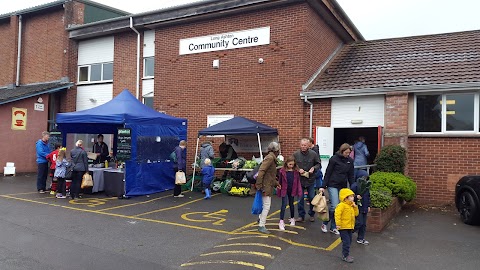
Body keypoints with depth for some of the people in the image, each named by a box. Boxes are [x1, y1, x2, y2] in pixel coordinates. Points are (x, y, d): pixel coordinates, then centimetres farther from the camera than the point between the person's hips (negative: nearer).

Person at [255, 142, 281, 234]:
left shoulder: (272, 158, 14)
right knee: (266, 206, -7)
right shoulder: (270, 158, -17)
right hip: (266, 186, -10)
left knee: (266, 205, 24)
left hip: (269, 186, 10)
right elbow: (261, 171, -25)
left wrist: (276, 183, 16)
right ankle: (261, 226, -2)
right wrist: (259, 185, -25)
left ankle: (261, 219, 40)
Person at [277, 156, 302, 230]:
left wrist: (299, 191, -5)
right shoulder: (282, 171, -10)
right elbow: (280, 181, -3)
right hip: (284, 190, -2)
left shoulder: (296, 171, -4)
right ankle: (281, 222, -3)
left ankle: (292, 218, 36)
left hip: (292, 190, 2)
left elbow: (298, 181, -1)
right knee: (284, 205, -5)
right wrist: (279, 190, -1)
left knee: (291, 204, 18)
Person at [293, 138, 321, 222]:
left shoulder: (313, 154, -7)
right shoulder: (295, 154, -7)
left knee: (312, 198, 11)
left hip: (311, 179, 0)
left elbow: (318, 164, 4)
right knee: (300, 199, 7)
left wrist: (314, 168, -14)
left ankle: (312, 215, 28)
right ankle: (301, 215, 20)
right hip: (300, 180, 0)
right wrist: (298, 169, -14)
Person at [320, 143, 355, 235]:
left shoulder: (350, 161, 6)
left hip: (343, 186, 5)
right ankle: (325, 223, 9)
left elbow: (351, 176, 11)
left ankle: (333, 227, 18)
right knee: (334, 206, -13)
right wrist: (323, 186, -7)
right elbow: (328, 173, -6)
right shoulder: (334, 159, -7)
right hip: (333, 185, -5)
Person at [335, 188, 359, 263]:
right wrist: (338, 224, -26)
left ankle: (345, 254, 27)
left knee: (349, 241, 15)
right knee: (346, 241, -8)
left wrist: (355, 207, 2)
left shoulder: (351, 205, 13)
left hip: (349, 227, 9)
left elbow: (356, 214, 16)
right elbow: (337, 214, -22)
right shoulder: (341, 205, -15)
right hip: (343, 227, -9)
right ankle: (345, 256, 1)